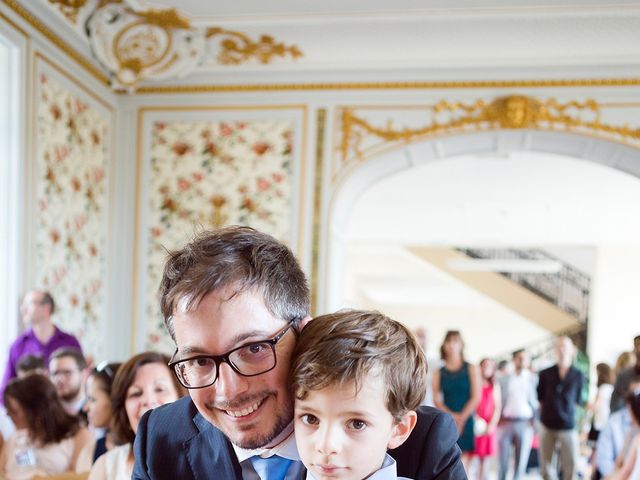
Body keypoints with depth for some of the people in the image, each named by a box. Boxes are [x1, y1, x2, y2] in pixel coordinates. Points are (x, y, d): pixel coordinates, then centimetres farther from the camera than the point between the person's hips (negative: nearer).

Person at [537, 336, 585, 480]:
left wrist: (567, 413, 5)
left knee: (570, 467, -3)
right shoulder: (545, 374, 3)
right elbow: (540, 399, 10)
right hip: (547, 426, 1)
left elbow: (578, 401, 11)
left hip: (568, 427, -1)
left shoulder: (578, 376, 2)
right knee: (546, 467, 7)